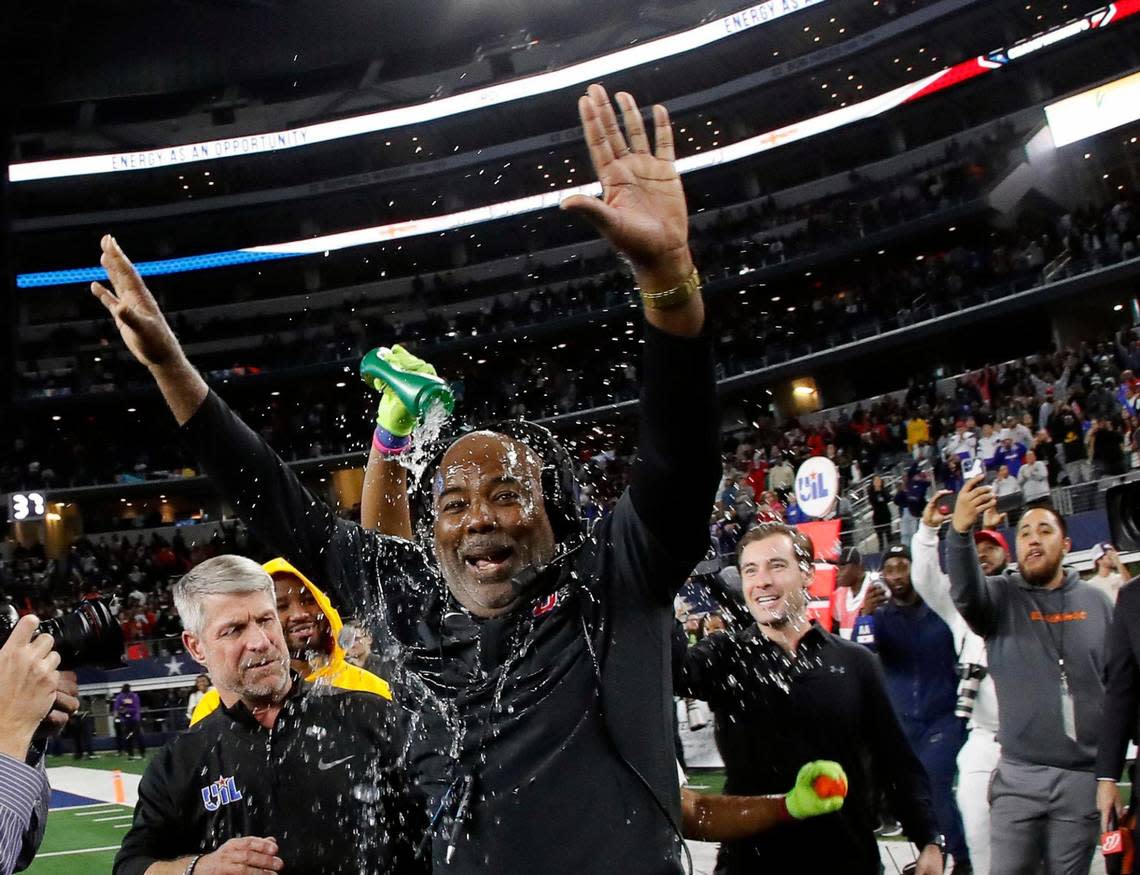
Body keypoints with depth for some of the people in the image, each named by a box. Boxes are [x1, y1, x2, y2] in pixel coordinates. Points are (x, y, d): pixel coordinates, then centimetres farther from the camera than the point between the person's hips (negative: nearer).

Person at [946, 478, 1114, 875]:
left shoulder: (1095, 602, 7)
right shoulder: (1002, 597, 2)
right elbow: (965, 592, -21)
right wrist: (960, 531, -40)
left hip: (1083, 776, 1)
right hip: (1019, 775, -1)